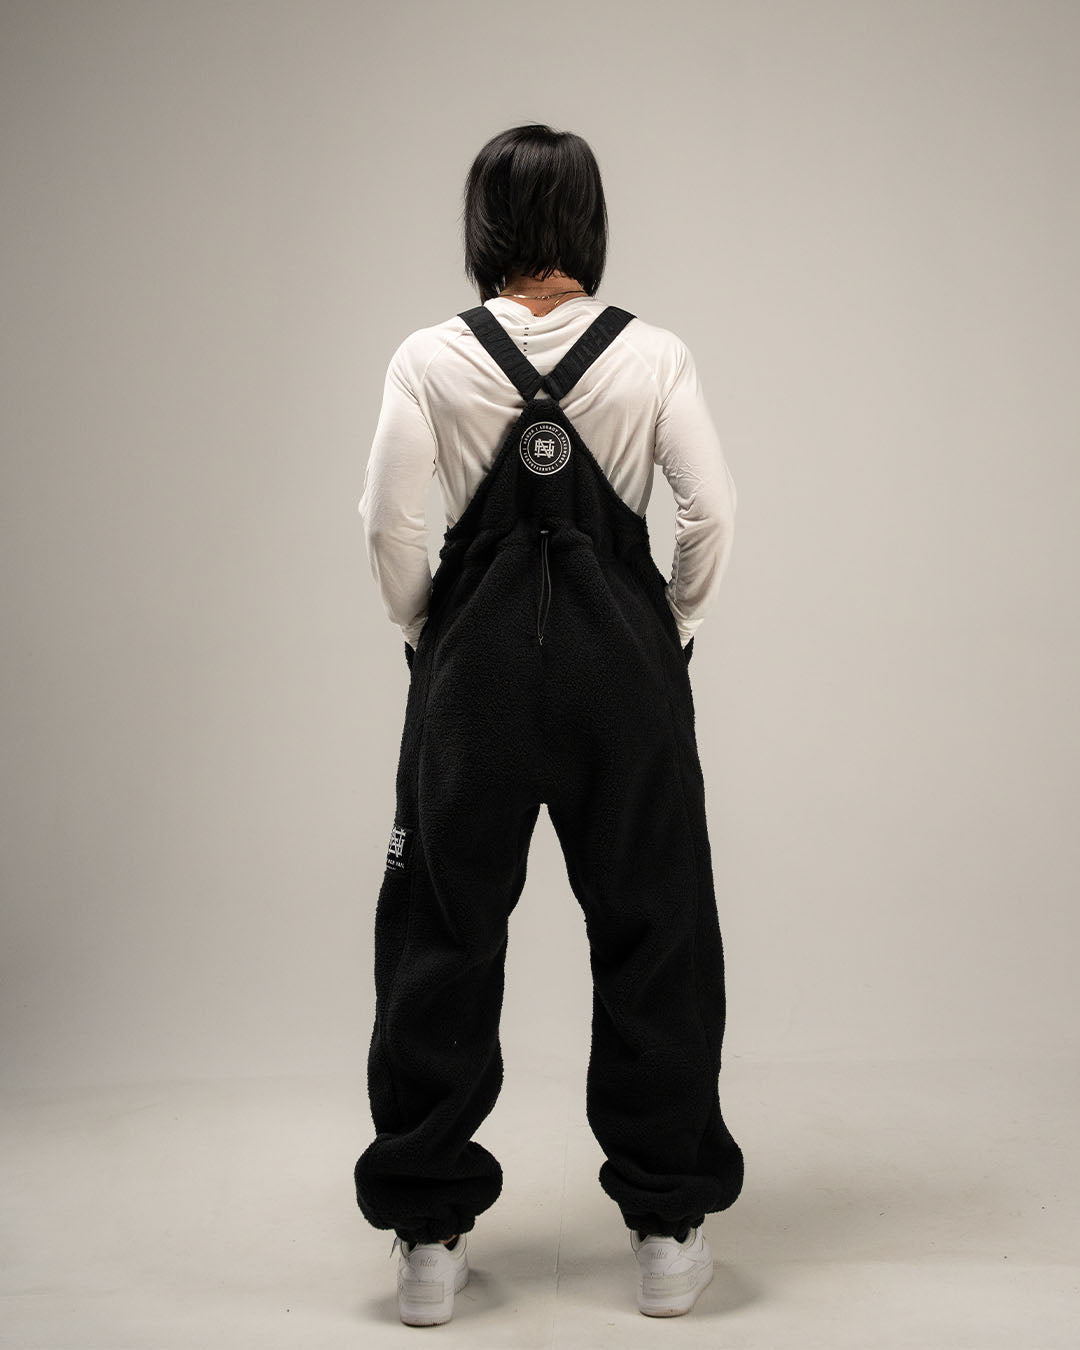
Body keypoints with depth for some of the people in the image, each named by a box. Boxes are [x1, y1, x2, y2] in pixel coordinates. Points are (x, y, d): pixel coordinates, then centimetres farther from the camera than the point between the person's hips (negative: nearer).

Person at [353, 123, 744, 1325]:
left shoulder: (432, 358, -4)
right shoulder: (654, 355, -3)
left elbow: (389, 523, -9)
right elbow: (711, 511, -6)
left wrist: (422, 631, 6)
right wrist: (675, 629, 8)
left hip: (477, 652, 0)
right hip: (621, 648, 1)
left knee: (444, 933, 10)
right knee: (652, 931, 11)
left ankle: (429, 1239, 17)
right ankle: (667, 1233, 19)